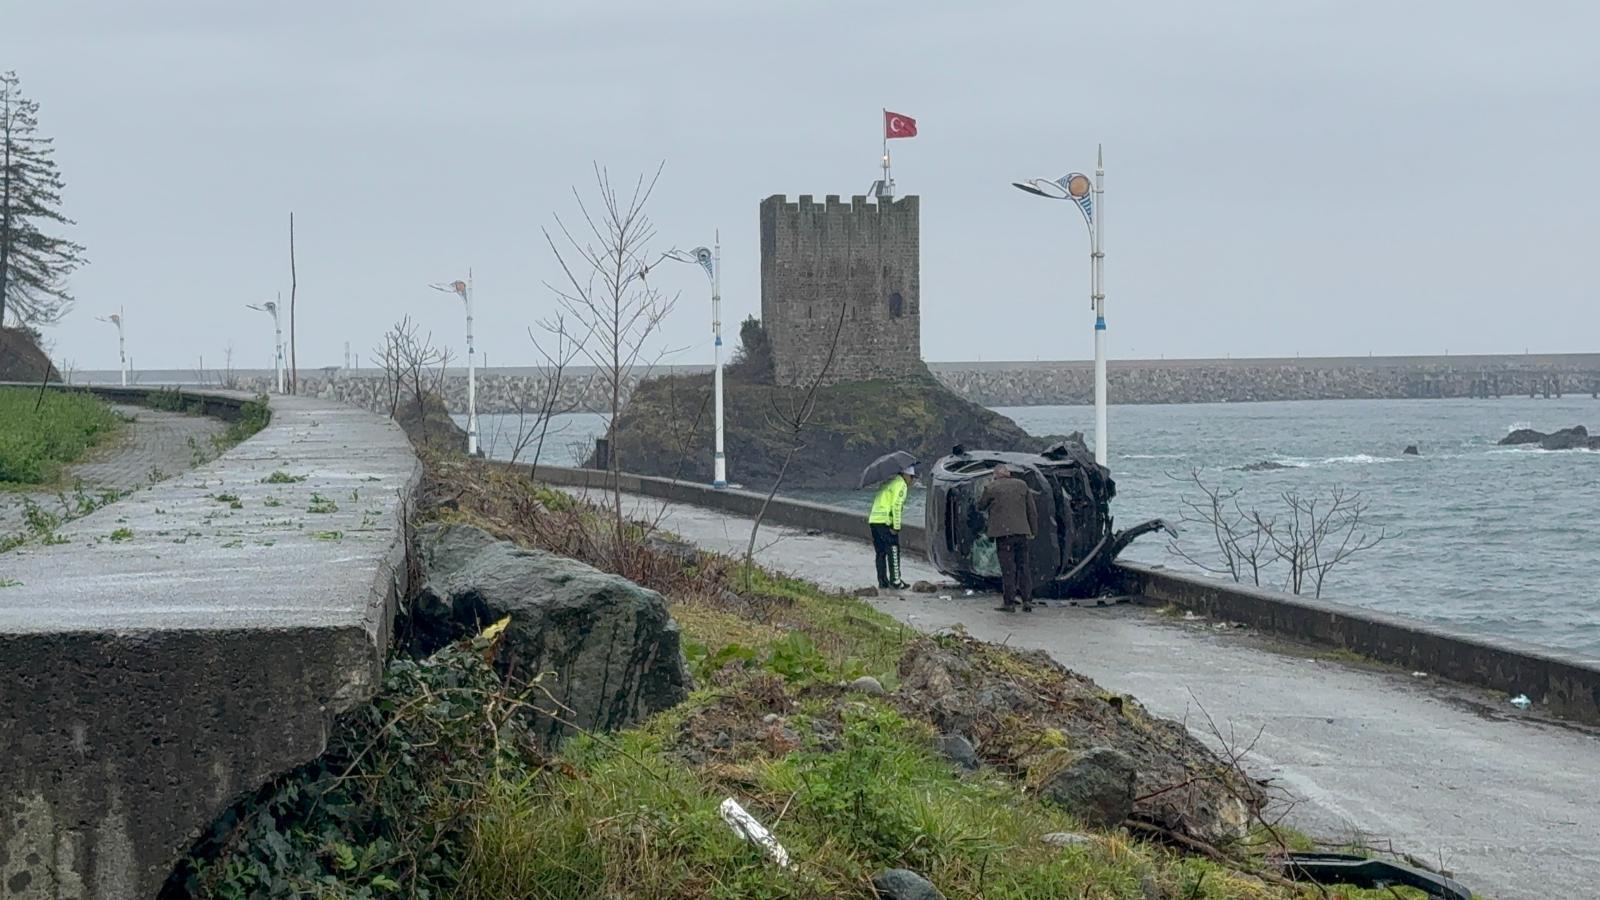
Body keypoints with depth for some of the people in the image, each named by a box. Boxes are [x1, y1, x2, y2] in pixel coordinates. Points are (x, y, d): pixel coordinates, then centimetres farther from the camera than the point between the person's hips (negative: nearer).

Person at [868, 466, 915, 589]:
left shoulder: (888, 482, 21)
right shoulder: (901, 485, -6)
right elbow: (896, 507, -14)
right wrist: (896, 527, -13)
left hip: (873, 520, 8)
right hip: (885, 522, -8)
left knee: (880, 553, 12)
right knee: (893, 551, -3)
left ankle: (882, 581, 14)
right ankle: (895, 581, -4)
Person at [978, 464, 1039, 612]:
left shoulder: (991, 488, -2)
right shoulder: (1022, 485, 10)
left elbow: (980, 506, 12)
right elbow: (1032, 510, 11)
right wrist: (1033, 531, 17)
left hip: (1004, 533, -4)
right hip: (1022, 532, 4)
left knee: (1008, 568, -2)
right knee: (1024, 567, 9)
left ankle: (1009, 602, -1)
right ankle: (1027, 600, 9)